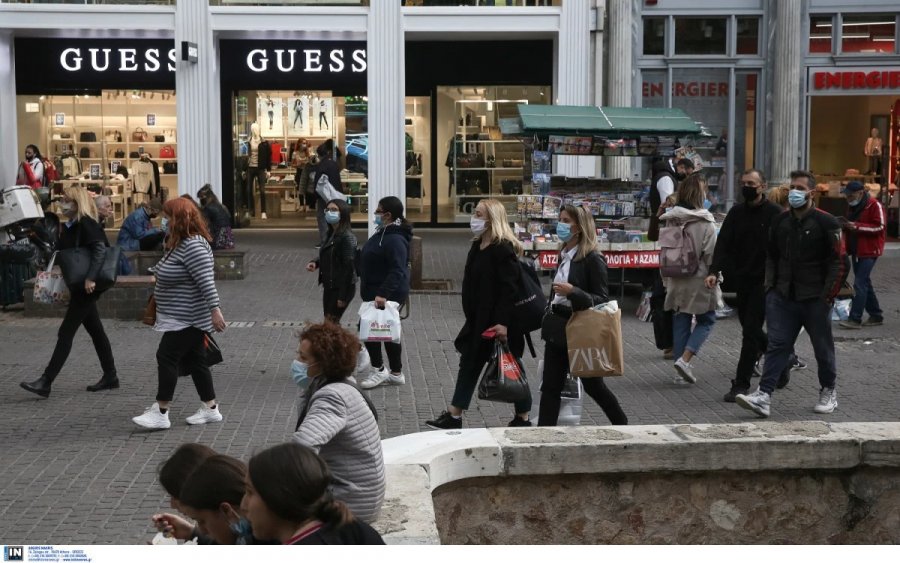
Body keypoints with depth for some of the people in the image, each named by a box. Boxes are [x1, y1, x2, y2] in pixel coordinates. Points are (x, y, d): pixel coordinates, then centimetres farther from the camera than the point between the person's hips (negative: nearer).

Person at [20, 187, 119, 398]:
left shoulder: (86, 224, -14)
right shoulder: (68, 227, 12)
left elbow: (100, 249, -24)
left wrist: (90, 278, -29)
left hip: (86, 288, -9)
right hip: (78, 287, 9)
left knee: (66, 332, -8)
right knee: (95, 330, 14)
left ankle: (45, 382, -6)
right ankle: (110, 376, 22)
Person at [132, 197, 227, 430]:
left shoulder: (193, 245, -21)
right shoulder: (181, 243, 12)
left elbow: (206, 281, -28)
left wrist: (215, 310, -31)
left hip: (187, 318, -10)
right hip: (184, 317, 10)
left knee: (166, 357, -8)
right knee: (194, 360, 12)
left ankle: (160, 414, -3)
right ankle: (210, 409, 18)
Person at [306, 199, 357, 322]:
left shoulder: (347, 237, -18)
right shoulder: (331, 234, 9)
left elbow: (349, 267, -20)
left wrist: (343, 296, -21)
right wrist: (315, 263, -1)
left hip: (341, 288, -9)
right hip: (329, 286, 9)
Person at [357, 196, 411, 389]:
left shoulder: (394, 239, -23)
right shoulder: (383, 232, 10)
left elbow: (397, 271, -30)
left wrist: (383, 293, -36)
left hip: (387, 295, -10)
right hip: (376, 292, 10)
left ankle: (379, 370, 5)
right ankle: (396, 374, 23)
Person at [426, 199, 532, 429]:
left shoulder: (503, 249, -17)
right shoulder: (478, 246, 11)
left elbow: (509, 288, -22)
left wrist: (502, 322, -27)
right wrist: (471, 318, 17)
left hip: (499, 322, -9)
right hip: (479, 320, 9)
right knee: (469, 364, 12)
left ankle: (523, 419, 16)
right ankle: (454, 417, 19)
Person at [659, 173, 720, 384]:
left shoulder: (671, 220, 4)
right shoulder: (704, 222, -13)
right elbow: (711, 253, -13)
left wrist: (667, 280, 16)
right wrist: (715, 276, 0)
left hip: (676, 280, 5)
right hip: (699, 280, -5)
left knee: (680, 321, 11)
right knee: (706, 320, 8)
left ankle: (682, 366, 14)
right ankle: (685, 359, -8)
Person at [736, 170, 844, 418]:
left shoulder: (826, 223, -5)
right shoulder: (780, 222, 9)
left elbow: (836, 262, -5)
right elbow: (771, 256, 18)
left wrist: (828, 294, -11)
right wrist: (770, 286, 7)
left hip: (814, 299, -3)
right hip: (783, 297, 3)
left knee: (823, 348, 10)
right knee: (777, 345, -4)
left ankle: (828, 392, 28)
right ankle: (763, 396, -10)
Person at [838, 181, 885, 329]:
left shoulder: (874, 205, -11)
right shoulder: (853, 207, 16)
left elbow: (879, 227, -18)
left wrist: (856, 226, -23)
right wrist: (845, 225, 4)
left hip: (869, 251, -9)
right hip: (856, 250, 9)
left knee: (860, 284, -13)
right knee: (865, 283, 13)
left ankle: (855, 319, -13)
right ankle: (876, 316, 23)